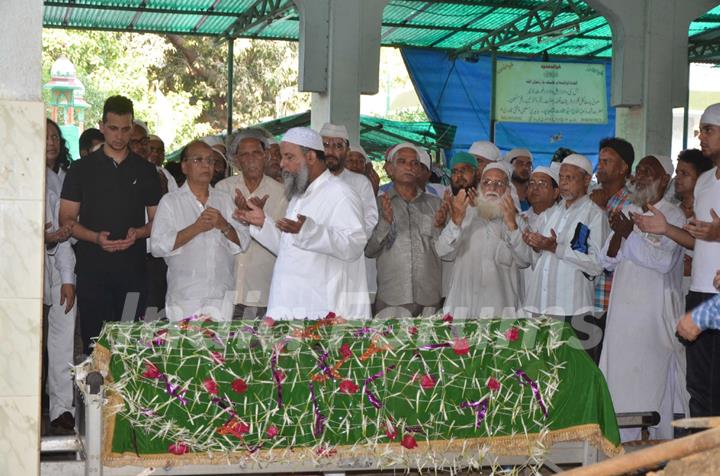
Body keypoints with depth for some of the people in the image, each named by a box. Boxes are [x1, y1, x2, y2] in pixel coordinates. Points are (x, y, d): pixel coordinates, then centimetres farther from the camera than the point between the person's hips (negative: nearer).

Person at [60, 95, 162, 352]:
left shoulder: (145, 170, 12)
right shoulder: (82, 168, 7)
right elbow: (66, 220, 4)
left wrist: (138, 233, -9)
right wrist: (96, 237, -14)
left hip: (133, 270, 1)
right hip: (93, 270, -1)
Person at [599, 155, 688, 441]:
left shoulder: (672, 216, -3)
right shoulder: (627, 212, 14)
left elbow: (664, 261, -16)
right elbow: (608, 261, 10)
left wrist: (631, 234, -16)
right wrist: (617, 235, -8)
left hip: (656, 309, -6)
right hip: (624, 307, 6)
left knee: (657, 376, -2)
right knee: (620, 375, 5)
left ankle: (663, 446, 7)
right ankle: (623, 445, 13)